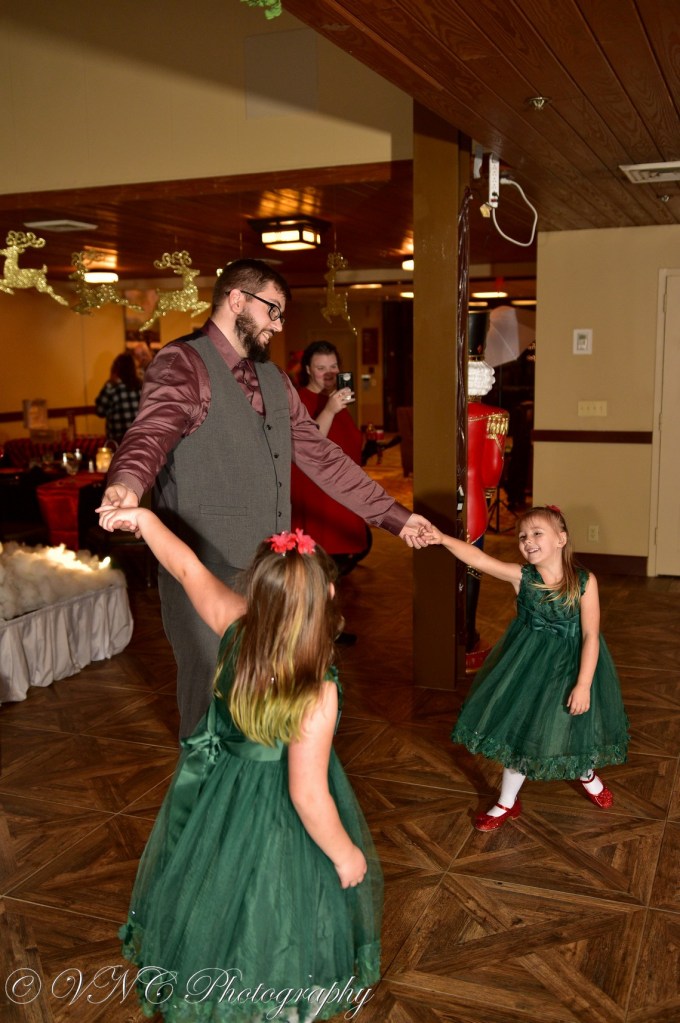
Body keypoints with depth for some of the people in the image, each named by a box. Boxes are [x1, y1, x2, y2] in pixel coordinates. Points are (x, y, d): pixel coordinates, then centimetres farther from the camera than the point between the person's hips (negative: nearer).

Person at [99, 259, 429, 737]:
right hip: (206, 569, -7)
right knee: (212, 694, 5)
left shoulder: (274, 378, 14)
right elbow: (153, 430, -28)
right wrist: (127, 483, -51)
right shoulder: (183, 365, -10)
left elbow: (321, 456, 16)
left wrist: (394, 514, 13)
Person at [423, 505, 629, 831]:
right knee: (518, 727, 8)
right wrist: (443, 539, -44)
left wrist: (583, 685, -21)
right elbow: (478, 558, -29)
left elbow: (590, 636, -17)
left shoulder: (584, 582, -19)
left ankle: (587, 775, 52)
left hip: (570, 663, -1)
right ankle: (508, 803, 29)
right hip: (528, 661, 2)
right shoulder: (521, 577, -15)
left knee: (575, 725, 14)